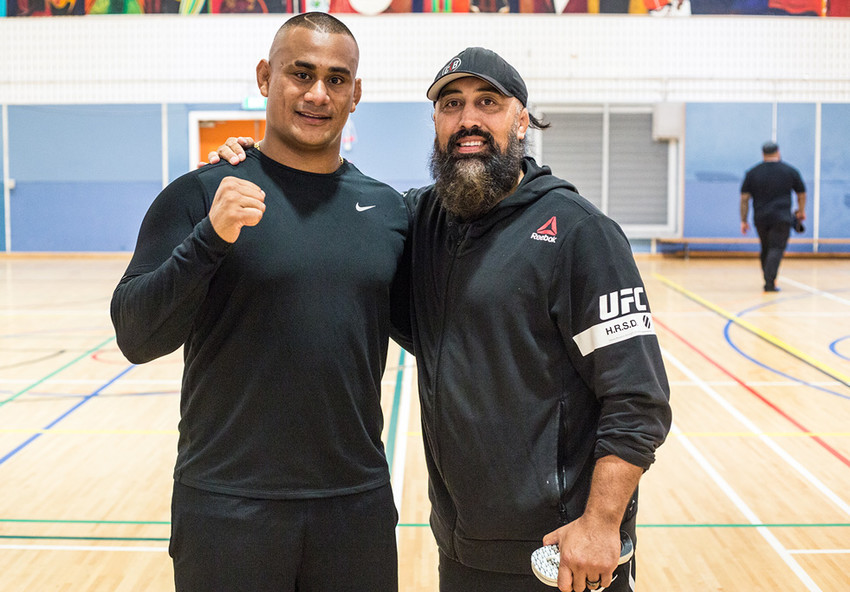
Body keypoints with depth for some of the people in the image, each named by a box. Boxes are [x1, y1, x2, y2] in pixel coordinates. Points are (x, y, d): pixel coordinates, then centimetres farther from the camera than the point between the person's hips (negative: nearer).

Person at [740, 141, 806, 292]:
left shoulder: (752, 173, 7)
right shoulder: (790, 171, 5)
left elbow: (744, 199, 3)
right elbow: (801, 194, 13)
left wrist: (743, 221, 7)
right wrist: (801, 212, 29)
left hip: (760, 218, 3)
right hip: (782, 218, -2)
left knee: (765, 249, 16)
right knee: (777, 248, -7)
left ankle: (767, 279, 23)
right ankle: (770, 283, -20)